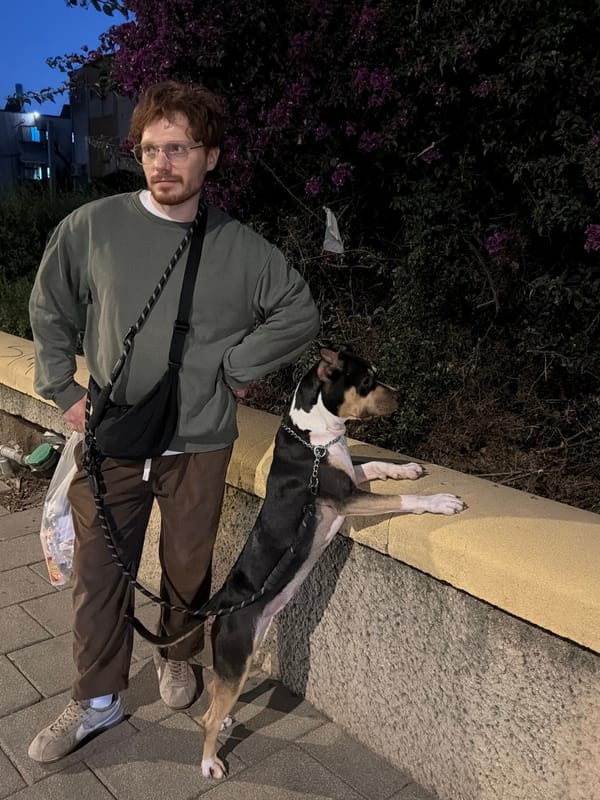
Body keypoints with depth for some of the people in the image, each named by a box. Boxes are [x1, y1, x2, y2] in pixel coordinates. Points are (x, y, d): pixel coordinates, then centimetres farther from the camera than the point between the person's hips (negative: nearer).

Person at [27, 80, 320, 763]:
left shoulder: (241, 248, -4)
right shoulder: (93, 227, -3)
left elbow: (300, 314, 5)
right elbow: (48, 310, 9)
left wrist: (236, 366, -2)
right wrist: (64, 389, 3)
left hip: (199, 447, 0)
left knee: (187, 569, 15)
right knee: (98, 573, 9)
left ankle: (177, 658, 45)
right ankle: (96, 700, 31)